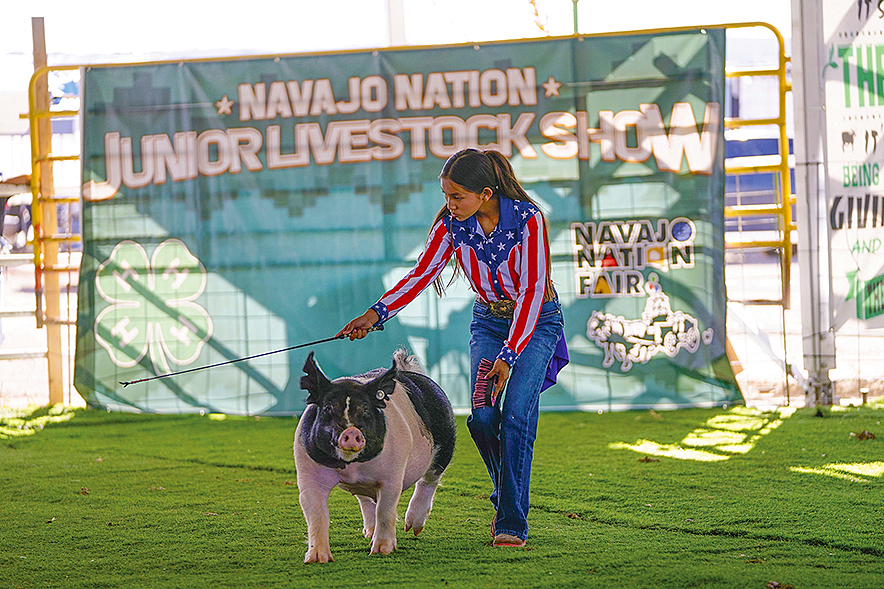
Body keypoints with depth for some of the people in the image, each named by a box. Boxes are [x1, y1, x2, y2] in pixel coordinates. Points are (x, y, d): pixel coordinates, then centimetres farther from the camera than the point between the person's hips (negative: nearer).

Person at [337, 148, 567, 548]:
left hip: (538, 321, -4)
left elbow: (532, 291, -24)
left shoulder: (527, 219, -24)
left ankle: (512, 522, -15)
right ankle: (507, 494, 15)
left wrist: (507, 356, -27)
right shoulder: (453, 224, -11)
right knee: (482, 416, -12)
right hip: (488, 320, 4)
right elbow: (421, 274, -7)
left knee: (517, 412, -19)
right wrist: (376, 313, -22)